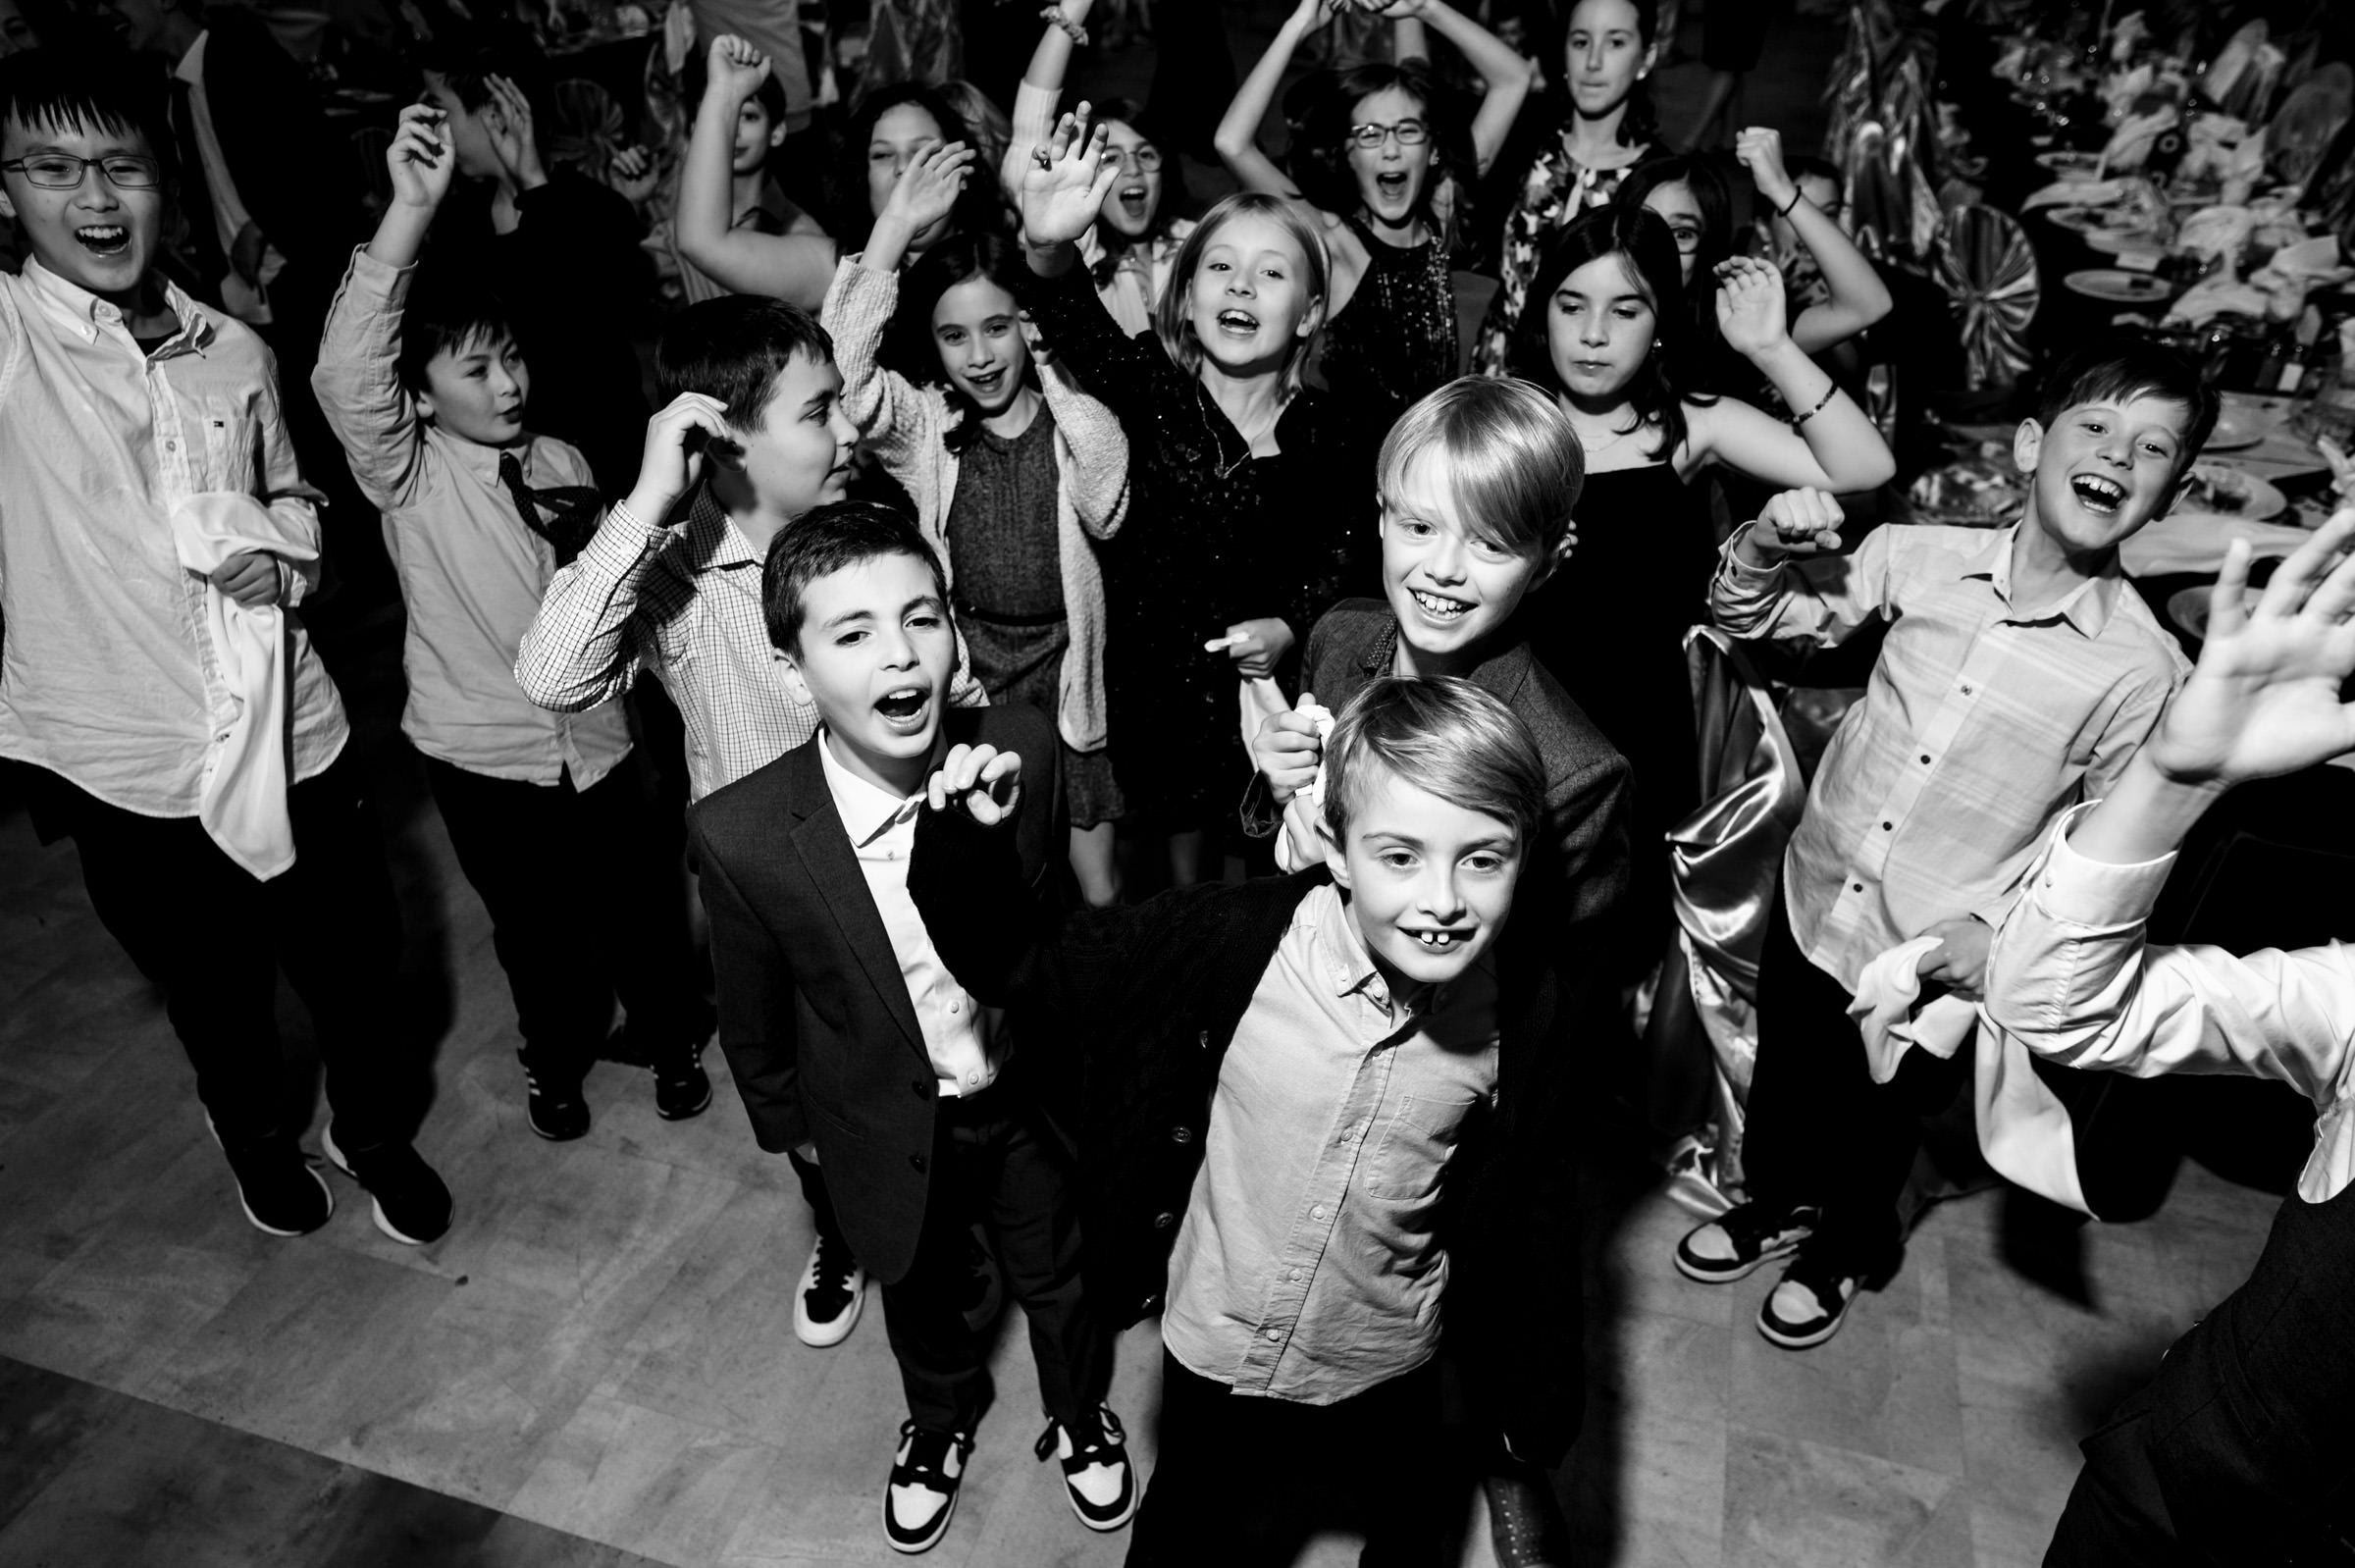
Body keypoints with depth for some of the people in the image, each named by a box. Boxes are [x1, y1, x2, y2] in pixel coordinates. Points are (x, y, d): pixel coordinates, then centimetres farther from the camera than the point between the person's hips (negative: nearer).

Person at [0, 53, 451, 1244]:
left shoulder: (233, 352, 0)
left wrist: (287, 559, -5)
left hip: (291, 740, 2)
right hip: (128, 775, -2)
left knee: (357, 976, 17)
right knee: (216, 999, 21)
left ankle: (374, 1133, 46)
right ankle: (254, 1129, 52)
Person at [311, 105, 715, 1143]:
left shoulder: (563, 463, 1)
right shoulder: (408, 475, -13)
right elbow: (343, 373, -33)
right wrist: (411, 212, -41)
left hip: (595, 738, 3)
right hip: (483, 756, -2)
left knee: (641, 904, 16)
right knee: (532, 926, 16)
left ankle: (670, 1036, 42)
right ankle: (556, 1056, 43)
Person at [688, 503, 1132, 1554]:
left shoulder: (1023, 750, -25)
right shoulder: (740, 837, -29)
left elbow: (1058, 916, -5)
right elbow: (755, 1014, -10)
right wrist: (790, 1123, 5)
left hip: (1028, 1095, 1)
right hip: (892, 1130, 0)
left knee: (1057, 1279, 26)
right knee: (921, 1297, 28)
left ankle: (1080, 1415, 58)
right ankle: (942, 1420, 62)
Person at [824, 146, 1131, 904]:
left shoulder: (1076, 419, 1)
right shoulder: (920, 423, 0)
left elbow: (1106, 516, -15)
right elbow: (843, 370, -19)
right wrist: (895, 224, -21)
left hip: (1062, 670, 0)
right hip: (961, 673, 0)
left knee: (1099, 893, 8)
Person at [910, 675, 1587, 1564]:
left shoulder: (1521, 1007, -22)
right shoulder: (1238, 939, -28)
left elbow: (1528, 1215, -8)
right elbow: (1022, 960, -17)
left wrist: (1536, 1398, 1)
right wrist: (972, 849, -35)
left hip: (1386, 1366, 1)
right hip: (1218, 1347, 0)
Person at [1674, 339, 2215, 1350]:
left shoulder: (2142, 668, -16)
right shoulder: (1921, 560, -9)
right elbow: (1748, 618, 1)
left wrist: (2001, 936, -21)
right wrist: (1770, 543, -18)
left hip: (1939, 966, -2)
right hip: (1813, 900, 3)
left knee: (1876, 1128, 22)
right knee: (1782, 1087, 24)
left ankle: (1845, 1250, 52)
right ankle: (1778, 1204, 55)